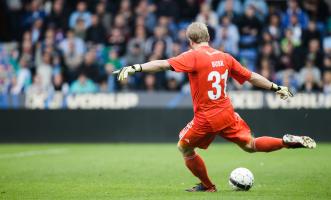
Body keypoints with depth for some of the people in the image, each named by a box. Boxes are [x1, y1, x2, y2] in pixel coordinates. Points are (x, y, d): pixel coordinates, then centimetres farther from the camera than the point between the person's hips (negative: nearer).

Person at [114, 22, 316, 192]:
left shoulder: (193, 56, -9)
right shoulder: (225, 57, 7)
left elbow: (164, 64, -22)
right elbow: (251, 77, 13)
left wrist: (135, 68, -26)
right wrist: (276, 88, 24)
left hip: (206, 118, -5)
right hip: (227, 114, 5)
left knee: (184, 147, 18)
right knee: (250, 145, 18)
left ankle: (207, 186, 24)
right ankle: (288, 141, 1)